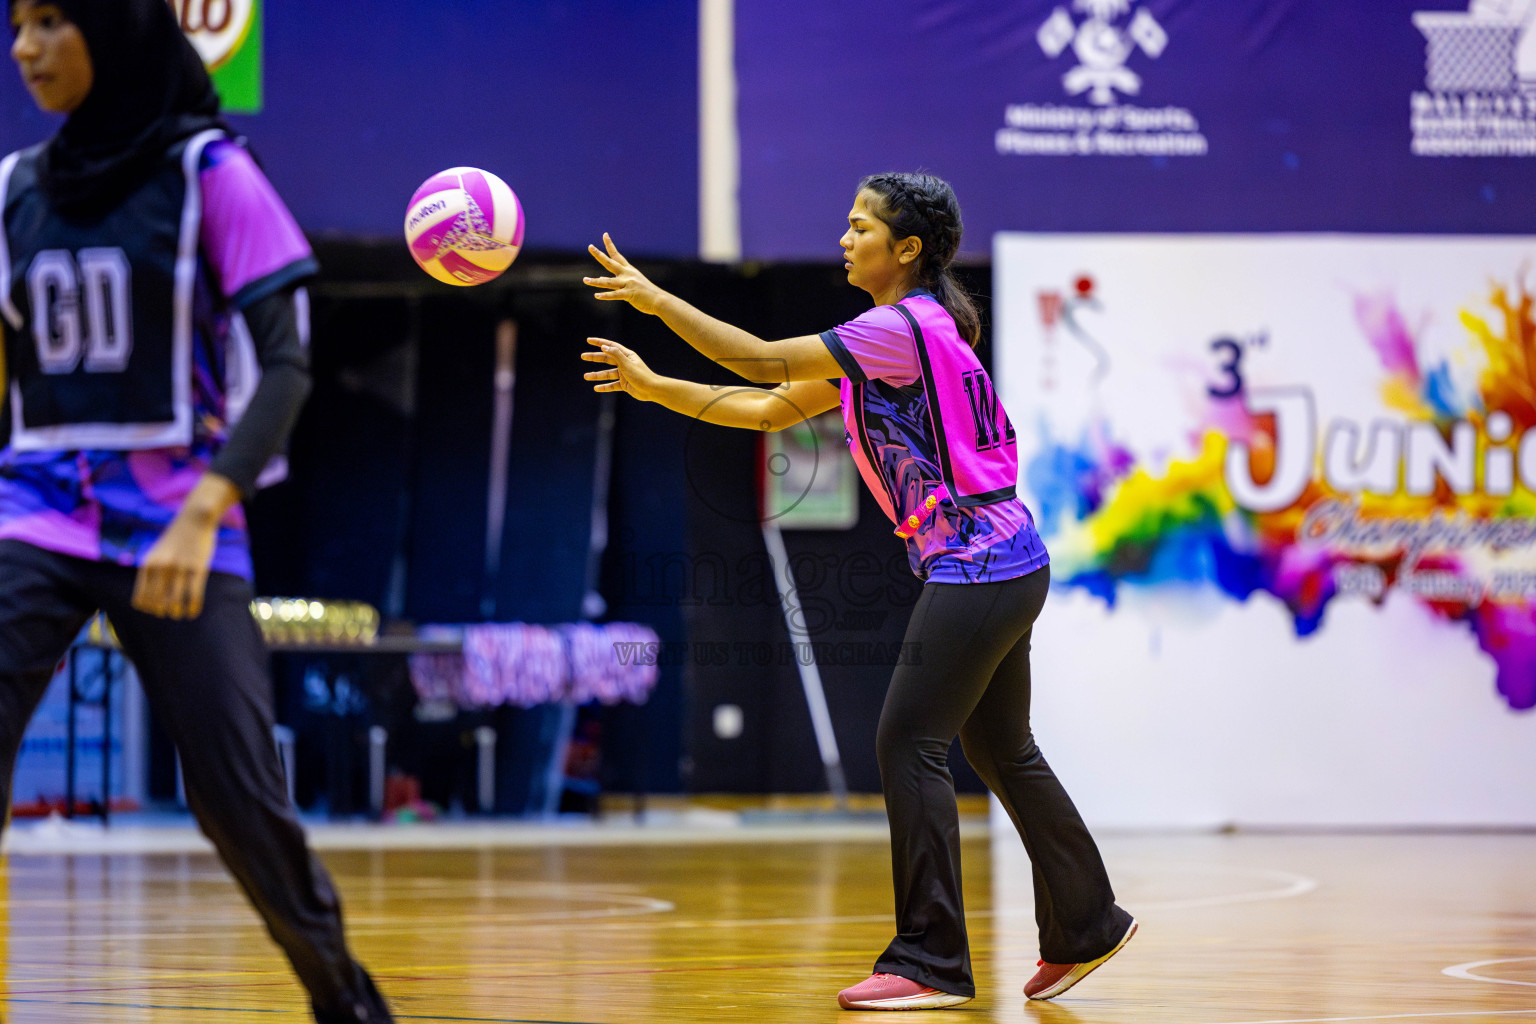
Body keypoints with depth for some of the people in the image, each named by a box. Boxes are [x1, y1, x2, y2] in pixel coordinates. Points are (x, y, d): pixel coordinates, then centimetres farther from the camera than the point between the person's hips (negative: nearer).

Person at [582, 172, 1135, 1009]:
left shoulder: (906, 327, -15)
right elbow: (773, 409, 16)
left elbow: (763, 361, -18)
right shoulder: (882, 337, 15)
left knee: (910, 742, -10)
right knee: (1001, 751, 17)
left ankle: (930, 962, -9)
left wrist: (655, 299, -14)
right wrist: (653, 386, 13)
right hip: (999, 566, 10)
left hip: (980, 563, -10)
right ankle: (1084, 928, 28)